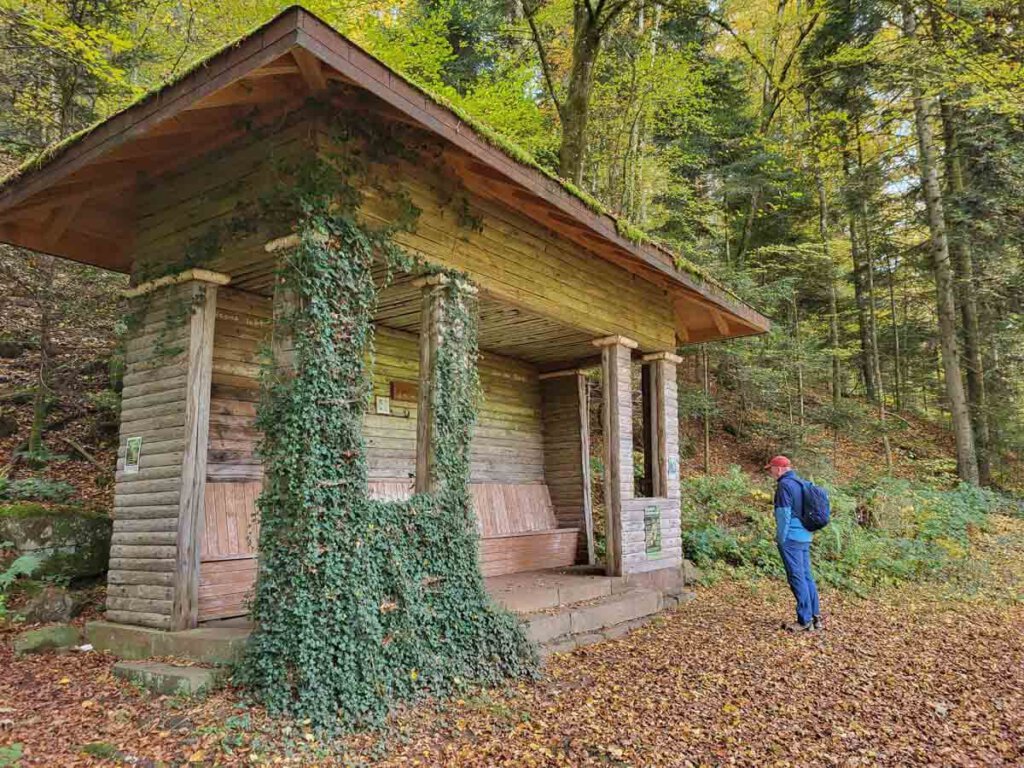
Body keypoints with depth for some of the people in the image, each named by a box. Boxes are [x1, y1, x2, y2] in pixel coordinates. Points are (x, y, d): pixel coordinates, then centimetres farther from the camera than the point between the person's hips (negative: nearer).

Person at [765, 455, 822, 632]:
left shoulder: (785, 485, -14)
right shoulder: (800, 482, 14)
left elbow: (784, 514, -16)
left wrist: (781, 538, -9)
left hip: (791, 538, -9)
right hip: (805, 537, 9)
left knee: (797, 578, -4)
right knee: (807, 576, 13)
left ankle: (805, 620, -1)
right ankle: (815, 616, 18)